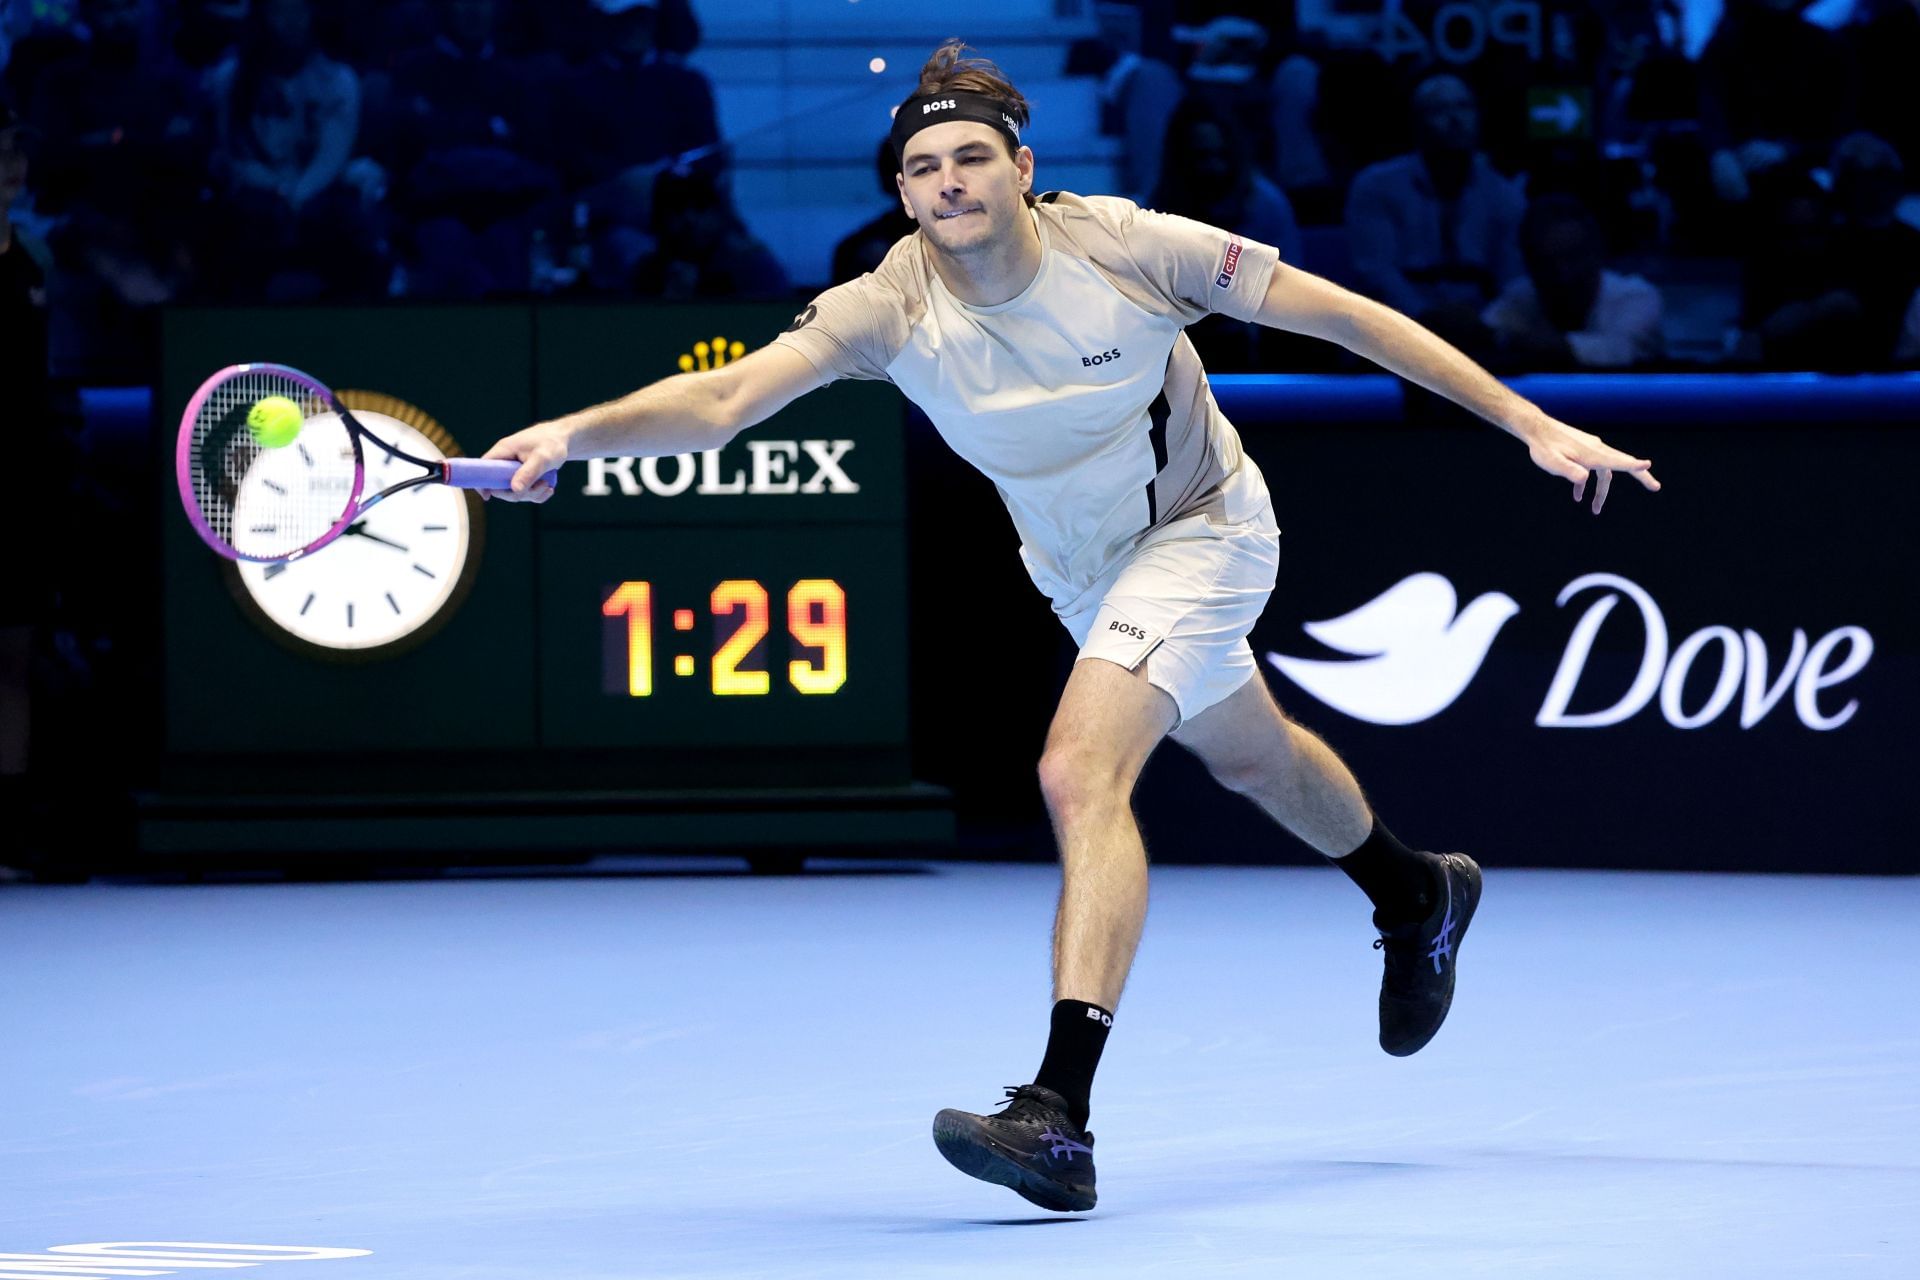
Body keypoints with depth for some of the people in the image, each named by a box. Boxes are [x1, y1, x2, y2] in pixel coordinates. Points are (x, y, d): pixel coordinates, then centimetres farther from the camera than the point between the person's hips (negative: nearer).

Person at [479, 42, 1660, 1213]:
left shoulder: (1129, 248, -30)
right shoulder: (890, 310, -25)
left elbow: (1345, 316, -22)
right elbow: (725, 397, -37)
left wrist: (1532, 424, -23)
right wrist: (575, 433, -56)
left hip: (1199, 532, -6)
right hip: (1080, 573, 6)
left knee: (1081, 774, -27)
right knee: (1247, 756, 29)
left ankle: (1061, 1118, -34)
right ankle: (1418, 896, 62)